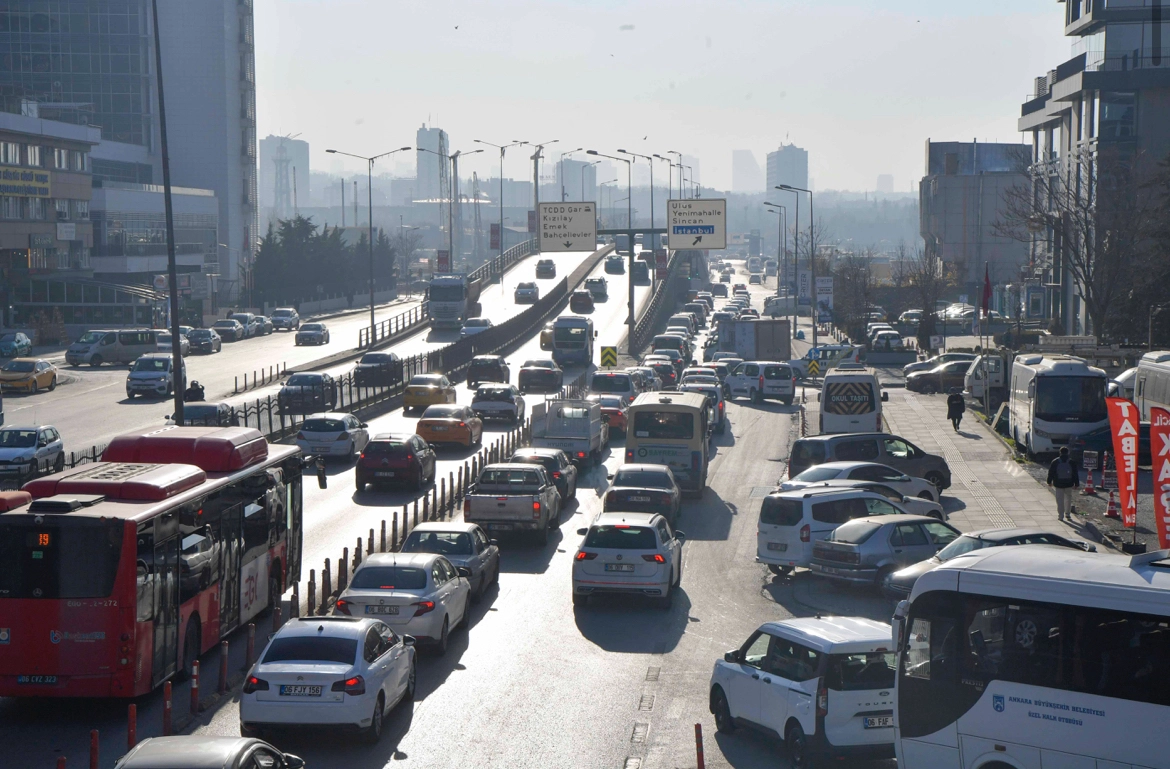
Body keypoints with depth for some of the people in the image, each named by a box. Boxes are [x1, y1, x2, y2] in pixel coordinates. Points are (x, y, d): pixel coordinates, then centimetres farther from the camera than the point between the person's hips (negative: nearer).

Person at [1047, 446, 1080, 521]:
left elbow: (1051, 473, 2)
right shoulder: (1071, 462, -3)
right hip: (1069, 484, 1)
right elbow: (1075, 474, 2)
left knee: (1060, 500, 3)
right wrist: (1076, 484, 9)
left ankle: (1061, 516, 3)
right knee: (1068, 499, 17)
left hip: (1058, 484, -1)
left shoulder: (1055, 462, -5)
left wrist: (1049, 482, 14)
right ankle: (1067, 514, 20)